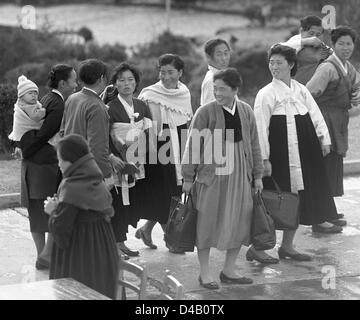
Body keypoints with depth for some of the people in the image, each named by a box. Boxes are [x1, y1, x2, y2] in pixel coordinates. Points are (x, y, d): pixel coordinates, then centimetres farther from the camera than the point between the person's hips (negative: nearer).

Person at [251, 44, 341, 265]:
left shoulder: (301, 90, 11)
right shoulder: (266, 94, -6)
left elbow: (315, 115, 15)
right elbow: (261, 128, -10)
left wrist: (324, 139, 5)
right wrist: (264, 159, -14)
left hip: (305, 154, 6)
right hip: (281, 157, -6)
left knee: (299, 199, 10)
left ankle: (287, 246, 22)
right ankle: (256, 248, 3)